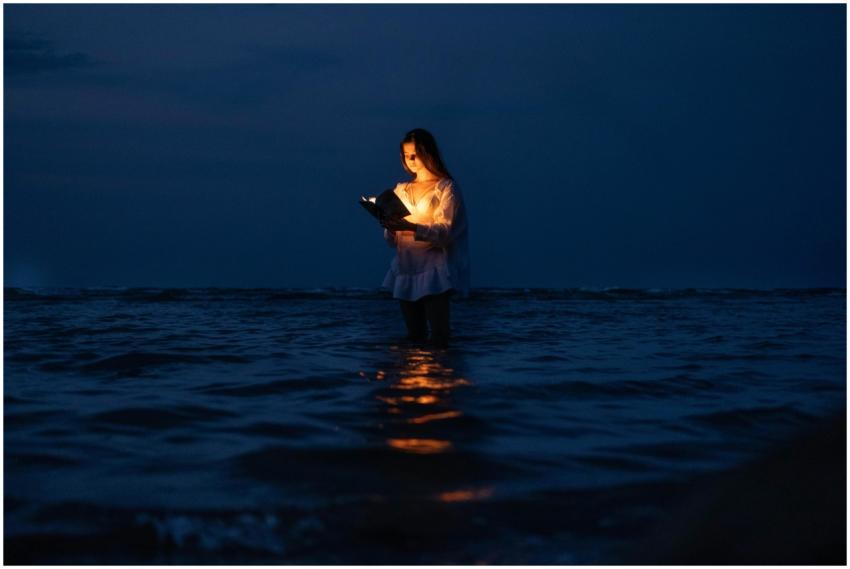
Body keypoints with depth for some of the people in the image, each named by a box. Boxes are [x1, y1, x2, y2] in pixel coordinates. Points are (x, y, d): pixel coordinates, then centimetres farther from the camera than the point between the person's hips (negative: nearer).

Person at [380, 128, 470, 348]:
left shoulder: (446, 188, -2)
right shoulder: (401, 189, 14)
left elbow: (445, 232, -15)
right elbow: (393, 240, 12)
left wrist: (410, 227, -29)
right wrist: (389, 227, -12)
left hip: (434, 270, -5)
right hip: (405, 268, 5)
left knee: (438, 339, -9)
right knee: (414, 337, 8)